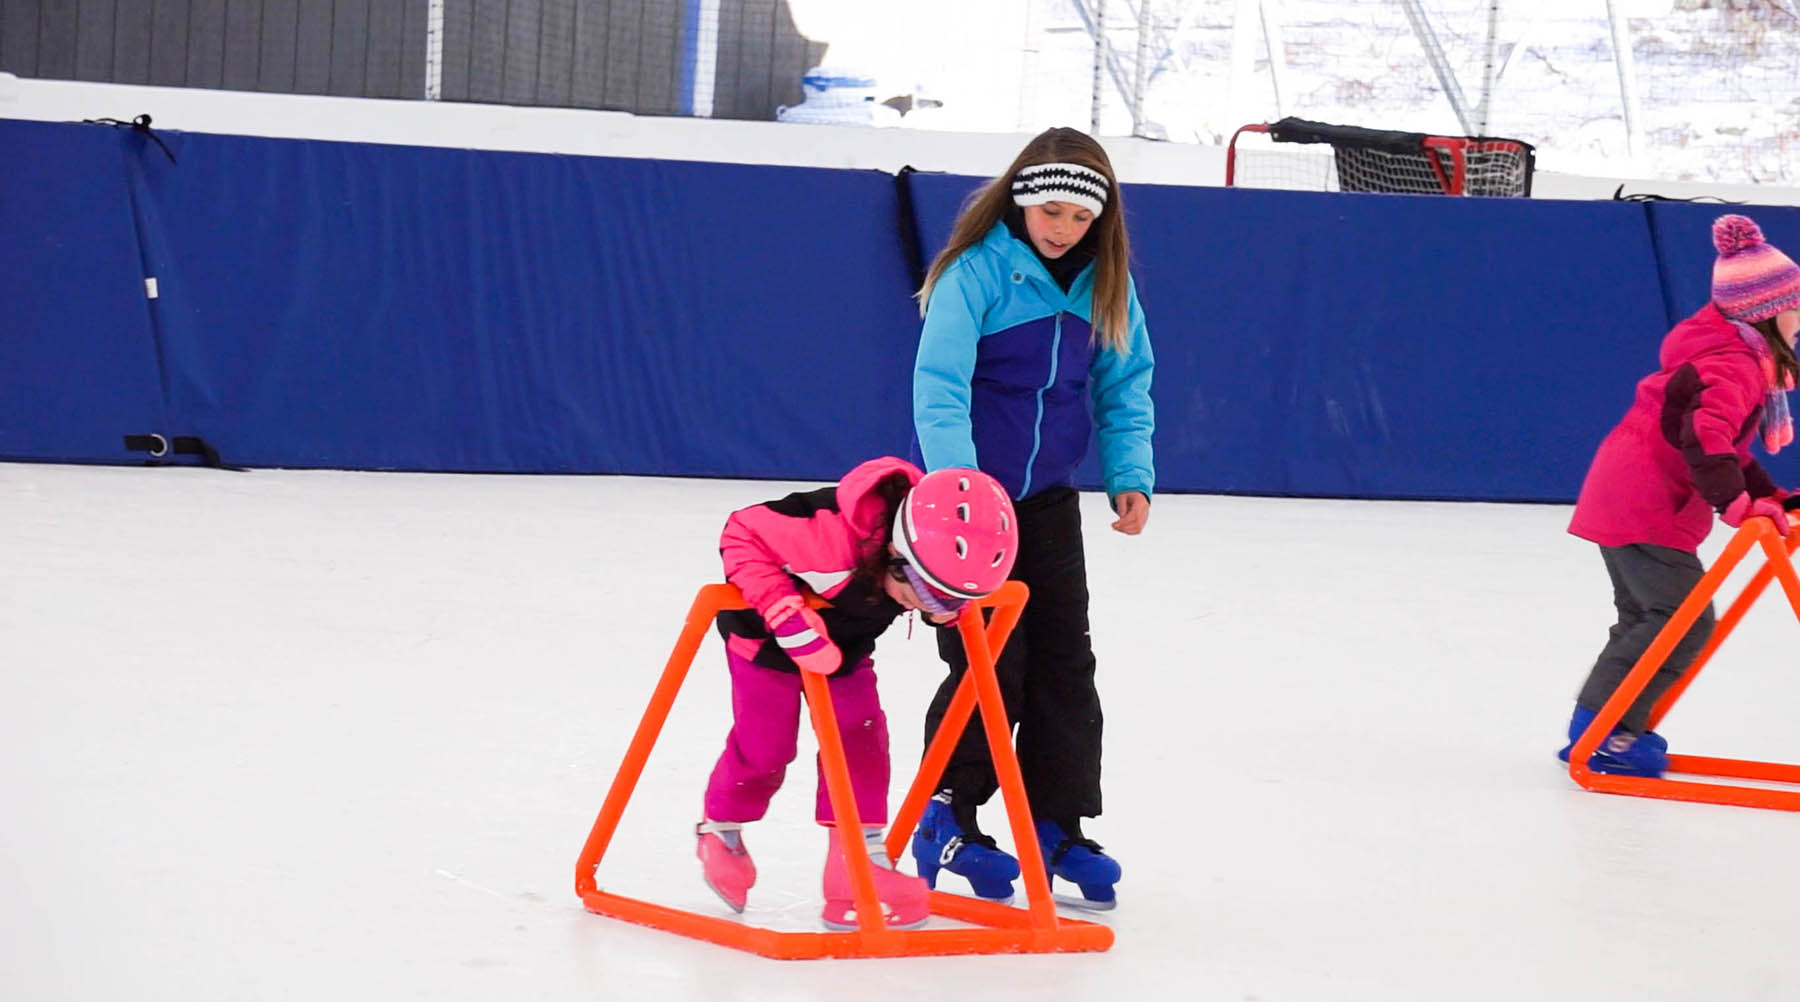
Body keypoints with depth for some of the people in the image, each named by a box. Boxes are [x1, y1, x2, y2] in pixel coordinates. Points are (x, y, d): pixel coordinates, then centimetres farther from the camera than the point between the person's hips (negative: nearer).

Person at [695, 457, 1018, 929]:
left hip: (845, 645, 5)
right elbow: (742, 535, -37)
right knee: (763, 744, -1)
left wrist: (951, 607, -16)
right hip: (766, 636, -5)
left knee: (861, 736, -7)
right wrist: (786, 612, -43)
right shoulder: (830, 535, -45)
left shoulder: (941, 549, -22)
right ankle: (721, 832, 28)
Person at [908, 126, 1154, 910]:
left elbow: (1124, 387, 9)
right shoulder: (978, 271, -16)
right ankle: (946, 819, 10)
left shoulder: (1104, 284, 1)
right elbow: (939, 385, -21)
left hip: (1048, 496, 5)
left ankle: (1057, 828, 14)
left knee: (1064, 662, 5)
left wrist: (1130, 476, -5)